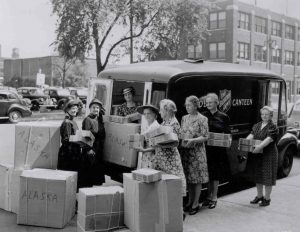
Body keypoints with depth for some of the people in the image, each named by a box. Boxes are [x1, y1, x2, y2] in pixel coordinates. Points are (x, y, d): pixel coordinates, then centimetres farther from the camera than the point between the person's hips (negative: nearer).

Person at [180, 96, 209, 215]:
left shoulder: (202, 119, -7)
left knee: (197, 178, 1)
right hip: (185, 150, 5)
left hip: (197, 151, -5)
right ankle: (190, 201, 22)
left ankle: (196, 204, 10)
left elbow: (205, 137, -11)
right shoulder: (184, 118, 10)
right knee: (188, 177, 10)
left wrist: (192, 140, -23)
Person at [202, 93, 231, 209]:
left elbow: (227, 133, 4)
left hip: (218, 149, -2)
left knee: (216, 174, 5)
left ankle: (214, 197, 16)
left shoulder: (223, 117, 1)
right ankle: (209, 196, 22)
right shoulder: (203, 115, 5)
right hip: (205, 148, 2)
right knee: (208, 173, 8)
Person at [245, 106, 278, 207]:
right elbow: (251, 135, 0)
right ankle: (259, 196, 29)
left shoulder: (273, 127, -9)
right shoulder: (257, 126, 12)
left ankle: (267, 198, 13)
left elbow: (268, 139, -22)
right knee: (257, 175, 14)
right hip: (257, 154, 6)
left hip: (268, 154, -6)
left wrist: (259, 147, -36)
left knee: (267, 176, 0)